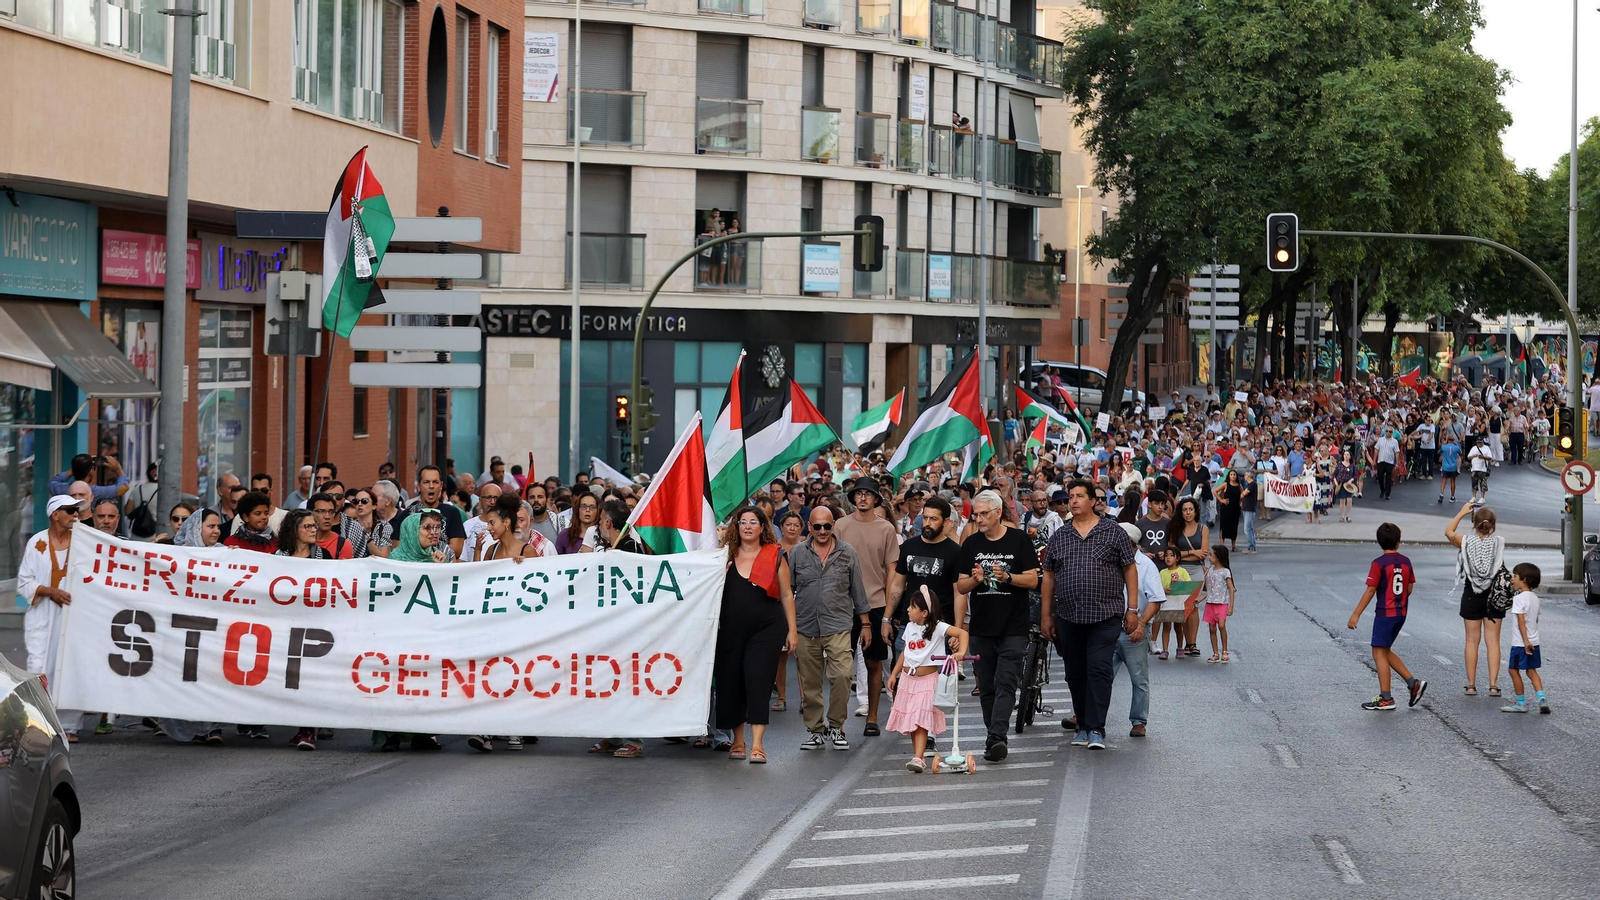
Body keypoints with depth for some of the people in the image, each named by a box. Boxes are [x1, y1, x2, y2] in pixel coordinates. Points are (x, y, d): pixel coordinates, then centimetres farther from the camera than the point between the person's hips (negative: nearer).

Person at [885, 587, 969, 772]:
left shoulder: (937, 627, -11)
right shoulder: (910, 627, 9)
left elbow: (962, 633, -19)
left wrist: (961, 652, -34)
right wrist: (894, 675, 16)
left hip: (927, 679, -6)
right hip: (908, 679, 6)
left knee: (921, 721, -15)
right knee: (910, 721, 8)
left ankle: (918, 759, -23)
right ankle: (917, 755, 18)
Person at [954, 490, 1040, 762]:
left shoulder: (1019, 540, 0)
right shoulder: (971, 544, 10)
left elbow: (1032, 580, -3)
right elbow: (961, 587, 10)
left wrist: (1007, 577, -20)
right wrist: (975, 579, -12)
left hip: (1013, 627, -4)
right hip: (981, 627, 4)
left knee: (1006, 685, -12)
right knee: (986, 687, 6)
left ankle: (996, 738, -20)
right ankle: (994, 737, 14)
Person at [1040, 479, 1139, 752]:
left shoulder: (1113, 532, 2)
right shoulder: (1059, 537, 11)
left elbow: (1130, 570, 3)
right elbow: (1049, 577, 13)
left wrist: (1132, 609, -2)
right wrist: (1046, 615, 10)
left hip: (1105, 616, -4)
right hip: (1068, 617, 4)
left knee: (1099, 670, -11)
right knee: (1075, 673, 9)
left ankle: (1096, 729, -10)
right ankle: (1082, 723, 21)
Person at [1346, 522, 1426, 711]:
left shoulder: (1379, 564, -14)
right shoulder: (1406, 561, 4)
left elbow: (1370, 591, -14)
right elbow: (1409, 589, 9)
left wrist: (1356, 614, -9)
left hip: (1385, 613, -7)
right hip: (1401, 613, 7)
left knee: (1379, 653, -1)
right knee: (1385, 651, 19)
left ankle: (1386, 699, -1)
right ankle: (1413, 683, 13)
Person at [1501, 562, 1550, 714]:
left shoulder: (1519, 598, -17)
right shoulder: (1535, 597, 8)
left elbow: (1521, 621, -22)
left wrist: (1525, 641, -24)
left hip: (1520, 643, -8)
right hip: (1534, 641, 8)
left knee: (1514, 670, 5)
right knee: (1531, 671, 13)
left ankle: (1520, 702, 10)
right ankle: (1541, 698, -2)